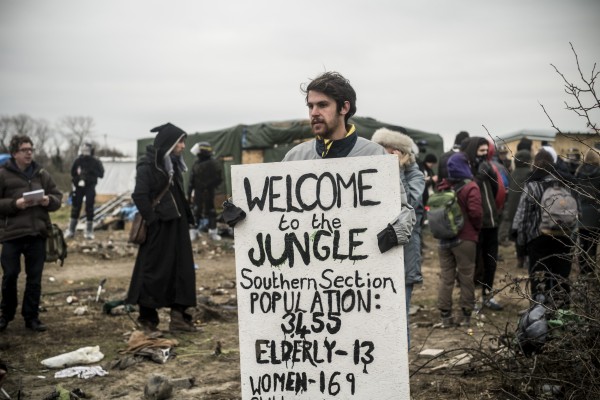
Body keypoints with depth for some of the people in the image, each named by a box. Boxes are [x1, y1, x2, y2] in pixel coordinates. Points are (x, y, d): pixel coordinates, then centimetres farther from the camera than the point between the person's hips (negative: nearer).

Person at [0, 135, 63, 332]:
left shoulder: (41, 174, 10)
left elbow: (57, 197, 12)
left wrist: (49, 200, -9)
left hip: (37, 234, 3)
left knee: (35, 278, 7)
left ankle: (31, 317, 17)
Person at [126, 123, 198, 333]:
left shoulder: (174, 165, 13)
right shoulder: (147, 167, -11)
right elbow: (140, 196, -19)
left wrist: (187, 218, 9)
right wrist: (153, 221, -18)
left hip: (177, 226, 8)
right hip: (158, 229, -8)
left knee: (182, 269, 6)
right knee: (155, 271, 1)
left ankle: (178, 315, 11)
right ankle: (148, 317, 14)